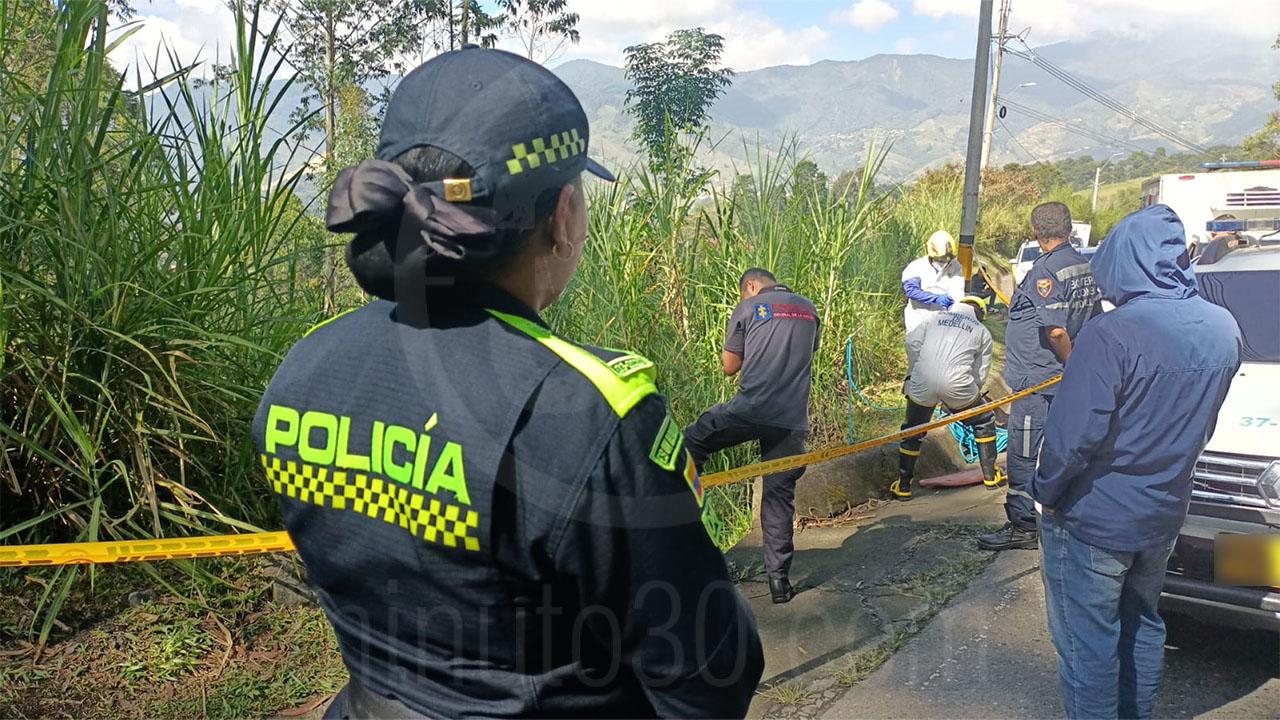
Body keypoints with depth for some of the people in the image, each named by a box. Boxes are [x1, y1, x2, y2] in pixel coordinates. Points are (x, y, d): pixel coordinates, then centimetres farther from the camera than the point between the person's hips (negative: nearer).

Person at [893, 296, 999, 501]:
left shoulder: (937, 318, 22)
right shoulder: (983, 332, 19)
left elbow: (912, 342, 7)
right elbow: (980, 374, 14)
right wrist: (959, 400, 22)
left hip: (922, 384, 2)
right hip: (956, 385, -1)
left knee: (913, 431, 20)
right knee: (984, 421, 25)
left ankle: (903, 487, 22)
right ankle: (990, 476, 31)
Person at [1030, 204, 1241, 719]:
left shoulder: (1111, 335, -26)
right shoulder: (1223, 330, -1)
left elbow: (1075, 434, -27)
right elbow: (1201, 423, 10)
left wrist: (1046, 491, -11)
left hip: (1092, 521, -8)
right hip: (1163, 516, 8)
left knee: (1088, 644, 7)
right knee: (1142, 627, 25)